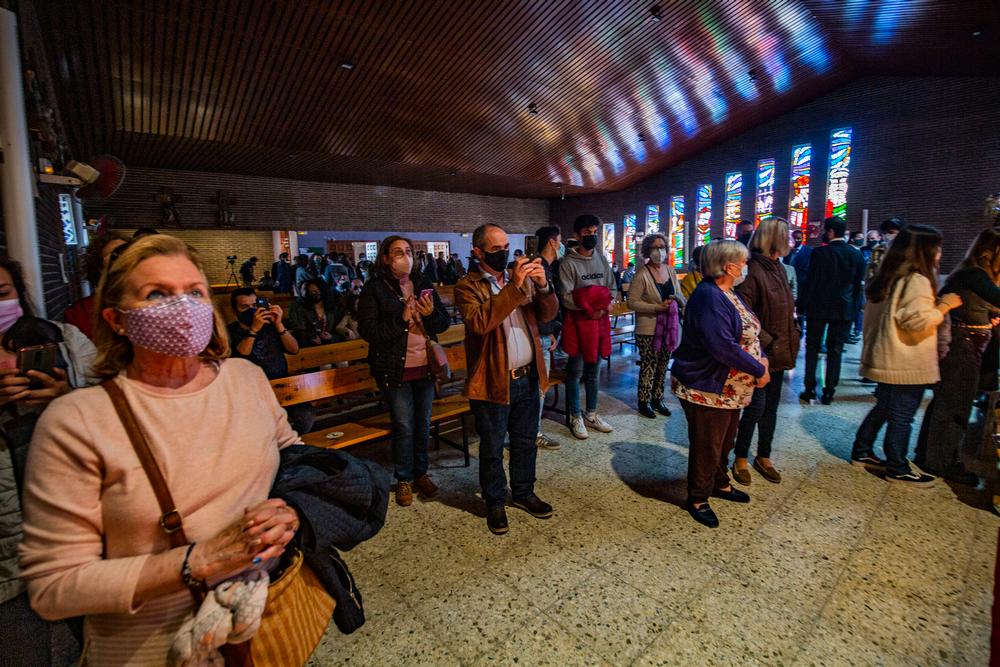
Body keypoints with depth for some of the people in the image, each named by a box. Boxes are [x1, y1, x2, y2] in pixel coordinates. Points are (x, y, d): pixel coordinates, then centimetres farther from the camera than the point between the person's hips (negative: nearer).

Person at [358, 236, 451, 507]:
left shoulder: (423, 283, 8)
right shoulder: (374, 288, -5)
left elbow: (445, 322, 6)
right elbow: (367, 330, -14)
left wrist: (431, 313, -15)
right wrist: (401, 319, -23)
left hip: (425, 367, 5)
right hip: (395, 370, -4)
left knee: (423, 423, 15)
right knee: (404, 426, 3)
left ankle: (421, 472, 34)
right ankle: (404, 479, 24)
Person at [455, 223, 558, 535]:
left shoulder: (521, 278, 8)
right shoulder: (467, 286, -9)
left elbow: (547, 314, 2)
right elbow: (479, 322, -27)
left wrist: (543, 285, -17)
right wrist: (514, 287, -29)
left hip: (528, 377, 5)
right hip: (493, 381, -5)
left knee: (525, 442, 20)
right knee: (492, 449, 12)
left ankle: (523, 493, 41)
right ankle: (495, 503, 33)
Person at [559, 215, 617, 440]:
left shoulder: (602, 260, 10)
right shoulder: (568, 263, -9)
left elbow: (611, 288, 13)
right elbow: (567, 297, -15)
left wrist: (606, 305, -7)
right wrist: (590, 309, -19)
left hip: (600, 320, 6)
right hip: (578, 321, -6)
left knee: (593, 371, 15)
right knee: (576, 372, 3)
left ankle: (591, 415, 28)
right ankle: (576, 418, 17)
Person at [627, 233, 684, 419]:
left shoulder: (670, 271, 7)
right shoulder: (642, 274, -13)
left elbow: (679, 296, 19)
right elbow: (632, 302, -17)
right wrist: (658, 307, -21)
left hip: (668, 327, 6)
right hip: (648, 329, -6)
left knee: (663, 365, 15)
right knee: (648, 366, 2)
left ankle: (657, 398, 31)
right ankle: (644, 402, 19)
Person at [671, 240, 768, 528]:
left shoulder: (728, 294, 10)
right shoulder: (708, 297, -24)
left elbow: (749, 333, 12)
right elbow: (723, 346, -31)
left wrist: (761, 359, -5)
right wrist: (759, 370, -20)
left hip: (730, 388, 10)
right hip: (707, 388, -10)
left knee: (725, 441, 24)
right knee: (706, 446, 4)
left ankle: (719, 483, 44)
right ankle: (697, 500, 22)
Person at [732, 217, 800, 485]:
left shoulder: (779, 268, 11)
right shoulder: (753, 270, -16)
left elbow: (787, 307, 19)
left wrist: (792, 337, 10)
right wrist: (766, 341, -17)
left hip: (779, 351, 9)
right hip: (760, 352, -8)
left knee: (771, 406, 15)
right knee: (756, 406, -3)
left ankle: (763, 457, 29)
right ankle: (740, 459, 15)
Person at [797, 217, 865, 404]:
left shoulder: (820, 253, -12)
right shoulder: (856, 254, 2)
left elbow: (811, 282, -12)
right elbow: (858, 284, 6)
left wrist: (802, 305, -5)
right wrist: (853, 306, 15)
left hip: (818, 307, -3)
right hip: (844, 309, 4)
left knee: (812, 348, 8)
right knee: (835, 350, 9)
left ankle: (810, 390, 8)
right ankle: (829, 392, 12)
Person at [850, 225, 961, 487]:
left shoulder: (889, 278, 11)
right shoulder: (917, 281, -17)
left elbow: (883, 316, 22)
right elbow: (918, 320, -23)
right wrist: (944, 305, -11)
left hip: (886, 359, 9)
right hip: (907, 365, -9)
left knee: (882, 408, 19)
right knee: (902, 416, 2)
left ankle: (862, 452, 27)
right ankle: (897, 469, 14)